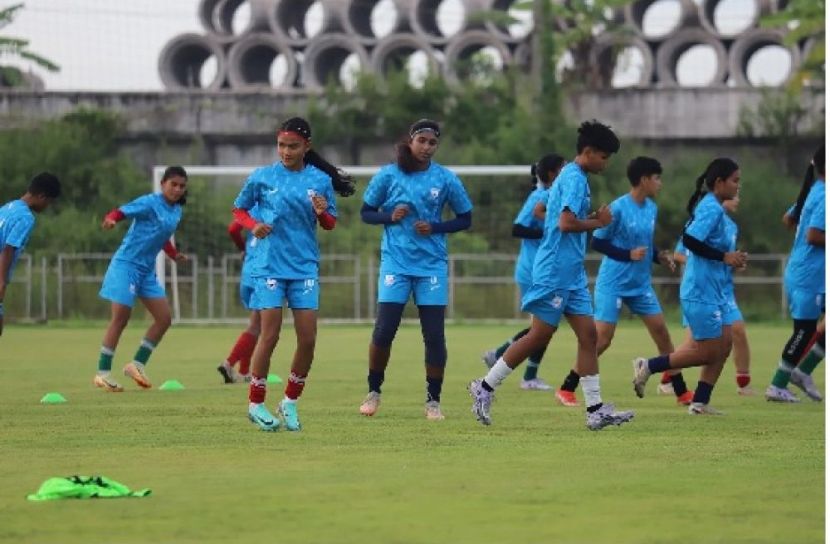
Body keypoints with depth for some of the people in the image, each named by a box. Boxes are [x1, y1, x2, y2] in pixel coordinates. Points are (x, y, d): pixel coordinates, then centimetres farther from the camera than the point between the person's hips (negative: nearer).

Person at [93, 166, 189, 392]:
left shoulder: (176, 211, 9)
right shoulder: (150, 203, -14)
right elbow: (121, 211, -23)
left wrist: (174, 254, 11)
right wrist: (110, 220, -45)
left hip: (148, 270, 8)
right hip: (127, 264, -8)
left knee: (164, 318, 4)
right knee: (120, 319, -6)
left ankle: (137, 364, 13)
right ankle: (103, 372, 1)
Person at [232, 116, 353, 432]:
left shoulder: (320, 181, 4)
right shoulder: (261, 178, 0)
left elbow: (330, 225, 10)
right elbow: (238, 210, 12)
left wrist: (322, 213, -12)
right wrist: (253, 225, -9)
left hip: (305, 268, 2)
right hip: (269, 265, -2)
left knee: (308, 339, -2)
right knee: (270, 335, -6)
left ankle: (290, 402, 15)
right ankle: (256, 403, 7)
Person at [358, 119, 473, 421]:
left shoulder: (445, 179, 0)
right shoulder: (388, 176, 0)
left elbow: (465, 219, 8)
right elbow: (366, 213, 7)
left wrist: (435, 227, -9)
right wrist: (390, 216, -13)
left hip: (432, 264, 1)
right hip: (395, 262, -1)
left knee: (434, 334, -2)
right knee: (384, 330, -7)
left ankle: (433, 401, 9)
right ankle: (374, 391, 12)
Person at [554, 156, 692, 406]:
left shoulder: (651, 208, 7)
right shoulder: (618, 208, -16)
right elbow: (597, 242, -12)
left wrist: (659, 256, 1)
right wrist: (628, 254, -22)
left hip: (641, 285, 7)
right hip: (613, 284, -7)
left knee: (662, 333, 3)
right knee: (602, 340, -8)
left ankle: (681, 392, 10)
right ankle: (566, 389, 3)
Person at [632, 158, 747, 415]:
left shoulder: (712, 208, 14)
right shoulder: (711, 209, -16)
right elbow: (689, 239, -27)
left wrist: (732, 259, 9)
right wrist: (724, 257, -22)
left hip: (715, 292, 10)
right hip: (702, 293, -10)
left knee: (724, 344, 8)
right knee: (707, 352, -4)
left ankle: (700, 403, 11)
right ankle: (648, 367, 4)